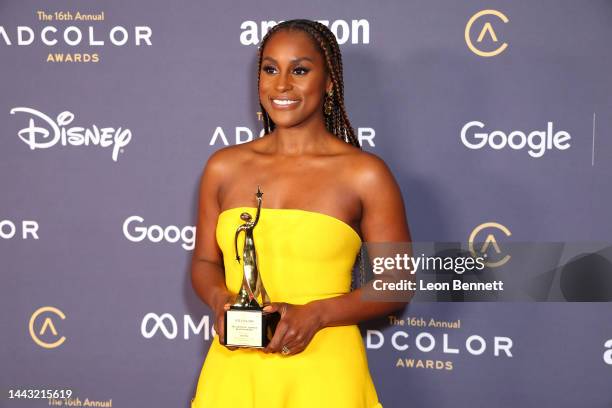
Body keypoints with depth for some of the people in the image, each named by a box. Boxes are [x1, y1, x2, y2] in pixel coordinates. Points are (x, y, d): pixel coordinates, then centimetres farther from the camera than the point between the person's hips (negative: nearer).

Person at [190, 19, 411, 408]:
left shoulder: (365, 174, -6)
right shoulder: (224, 167, 4)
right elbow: (205, 262, 12)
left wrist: (315, 313, -16)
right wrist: (220, 299, -9)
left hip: (323, 371, -3)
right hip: (235, 370, 3)